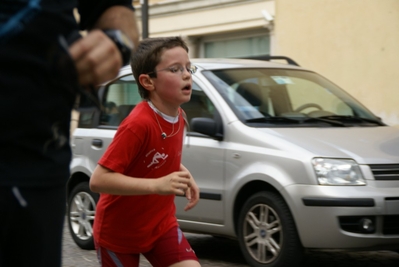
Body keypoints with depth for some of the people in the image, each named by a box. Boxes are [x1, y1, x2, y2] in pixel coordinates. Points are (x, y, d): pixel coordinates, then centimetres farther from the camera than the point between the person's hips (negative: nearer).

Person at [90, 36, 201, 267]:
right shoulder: (138, 124, -27)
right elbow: (99, 179, -32)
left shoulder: (178, 116, -2)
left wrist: (184, 176, -3)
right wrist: (157, 185, -39)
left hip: (161, 223, 6)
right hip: (119, 231, -6)